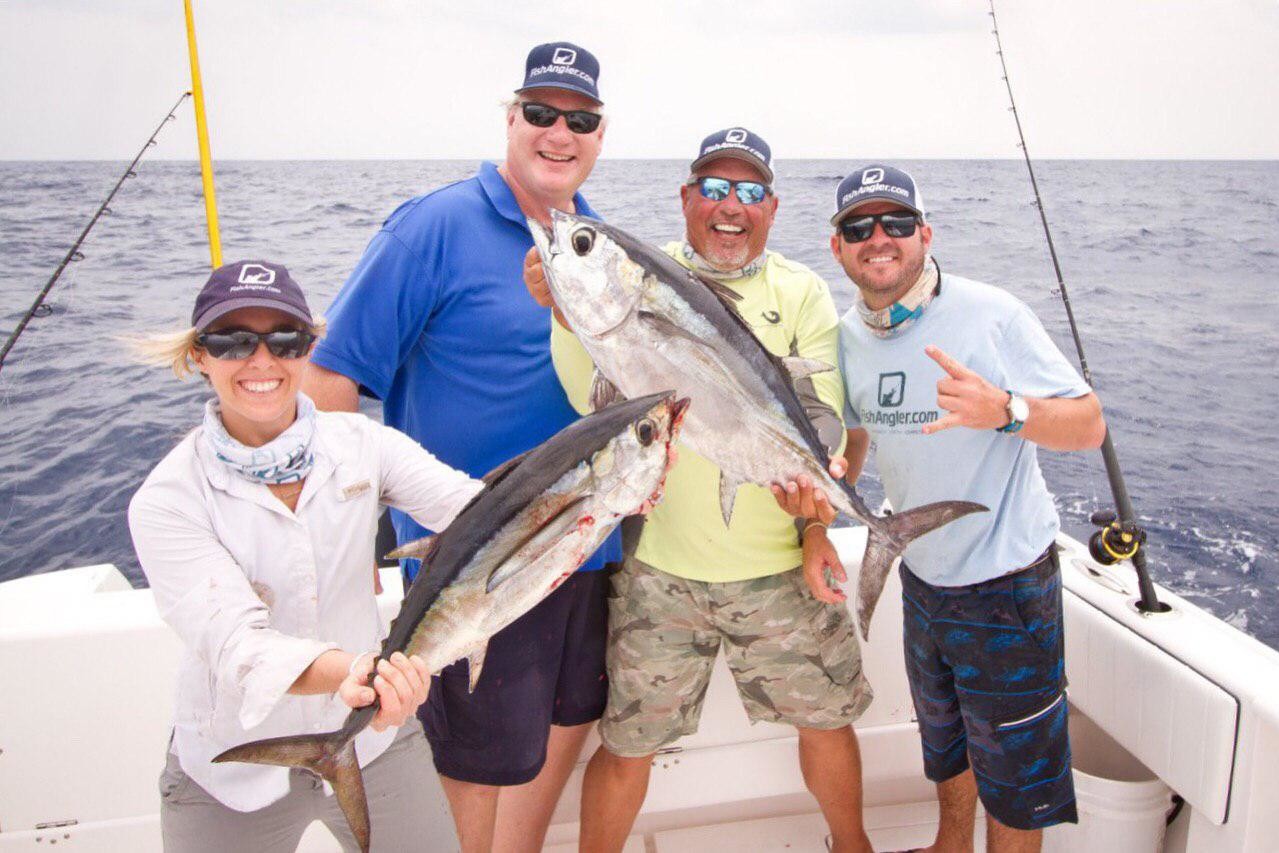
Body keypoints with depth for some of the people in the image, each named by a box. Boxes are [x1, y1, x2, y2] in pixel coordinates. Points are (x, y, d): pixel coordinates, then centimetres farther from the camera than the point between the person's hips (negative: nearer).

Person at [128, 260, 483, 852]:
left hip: (373, 742, 2)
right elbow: (230, 641, -29)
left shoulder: (360, 443, -8)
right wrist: (344, 671, -49)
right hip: (233, 776, -2)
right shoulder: (167, 502, -16)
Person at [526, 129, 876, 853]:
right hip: (660, 572, -2)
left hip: (780, 570, 2)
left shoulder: (801, 292, 5)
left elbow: (822, 419, -1)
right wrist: (568, 313, -26)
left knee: (828, 718, 17)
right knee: (628, 745, 8)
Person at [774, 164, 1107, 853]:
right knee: (945, 744, 28)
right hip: (922, 575, 6)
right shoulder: (848, 336, -2)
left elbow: (1090, 425, -19)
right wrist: (820, 490, -12)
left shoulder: (990, 314, -19)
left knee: (1013, 774, 9)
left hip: (1007, 583, -6)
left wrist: (1006, 410, -38)